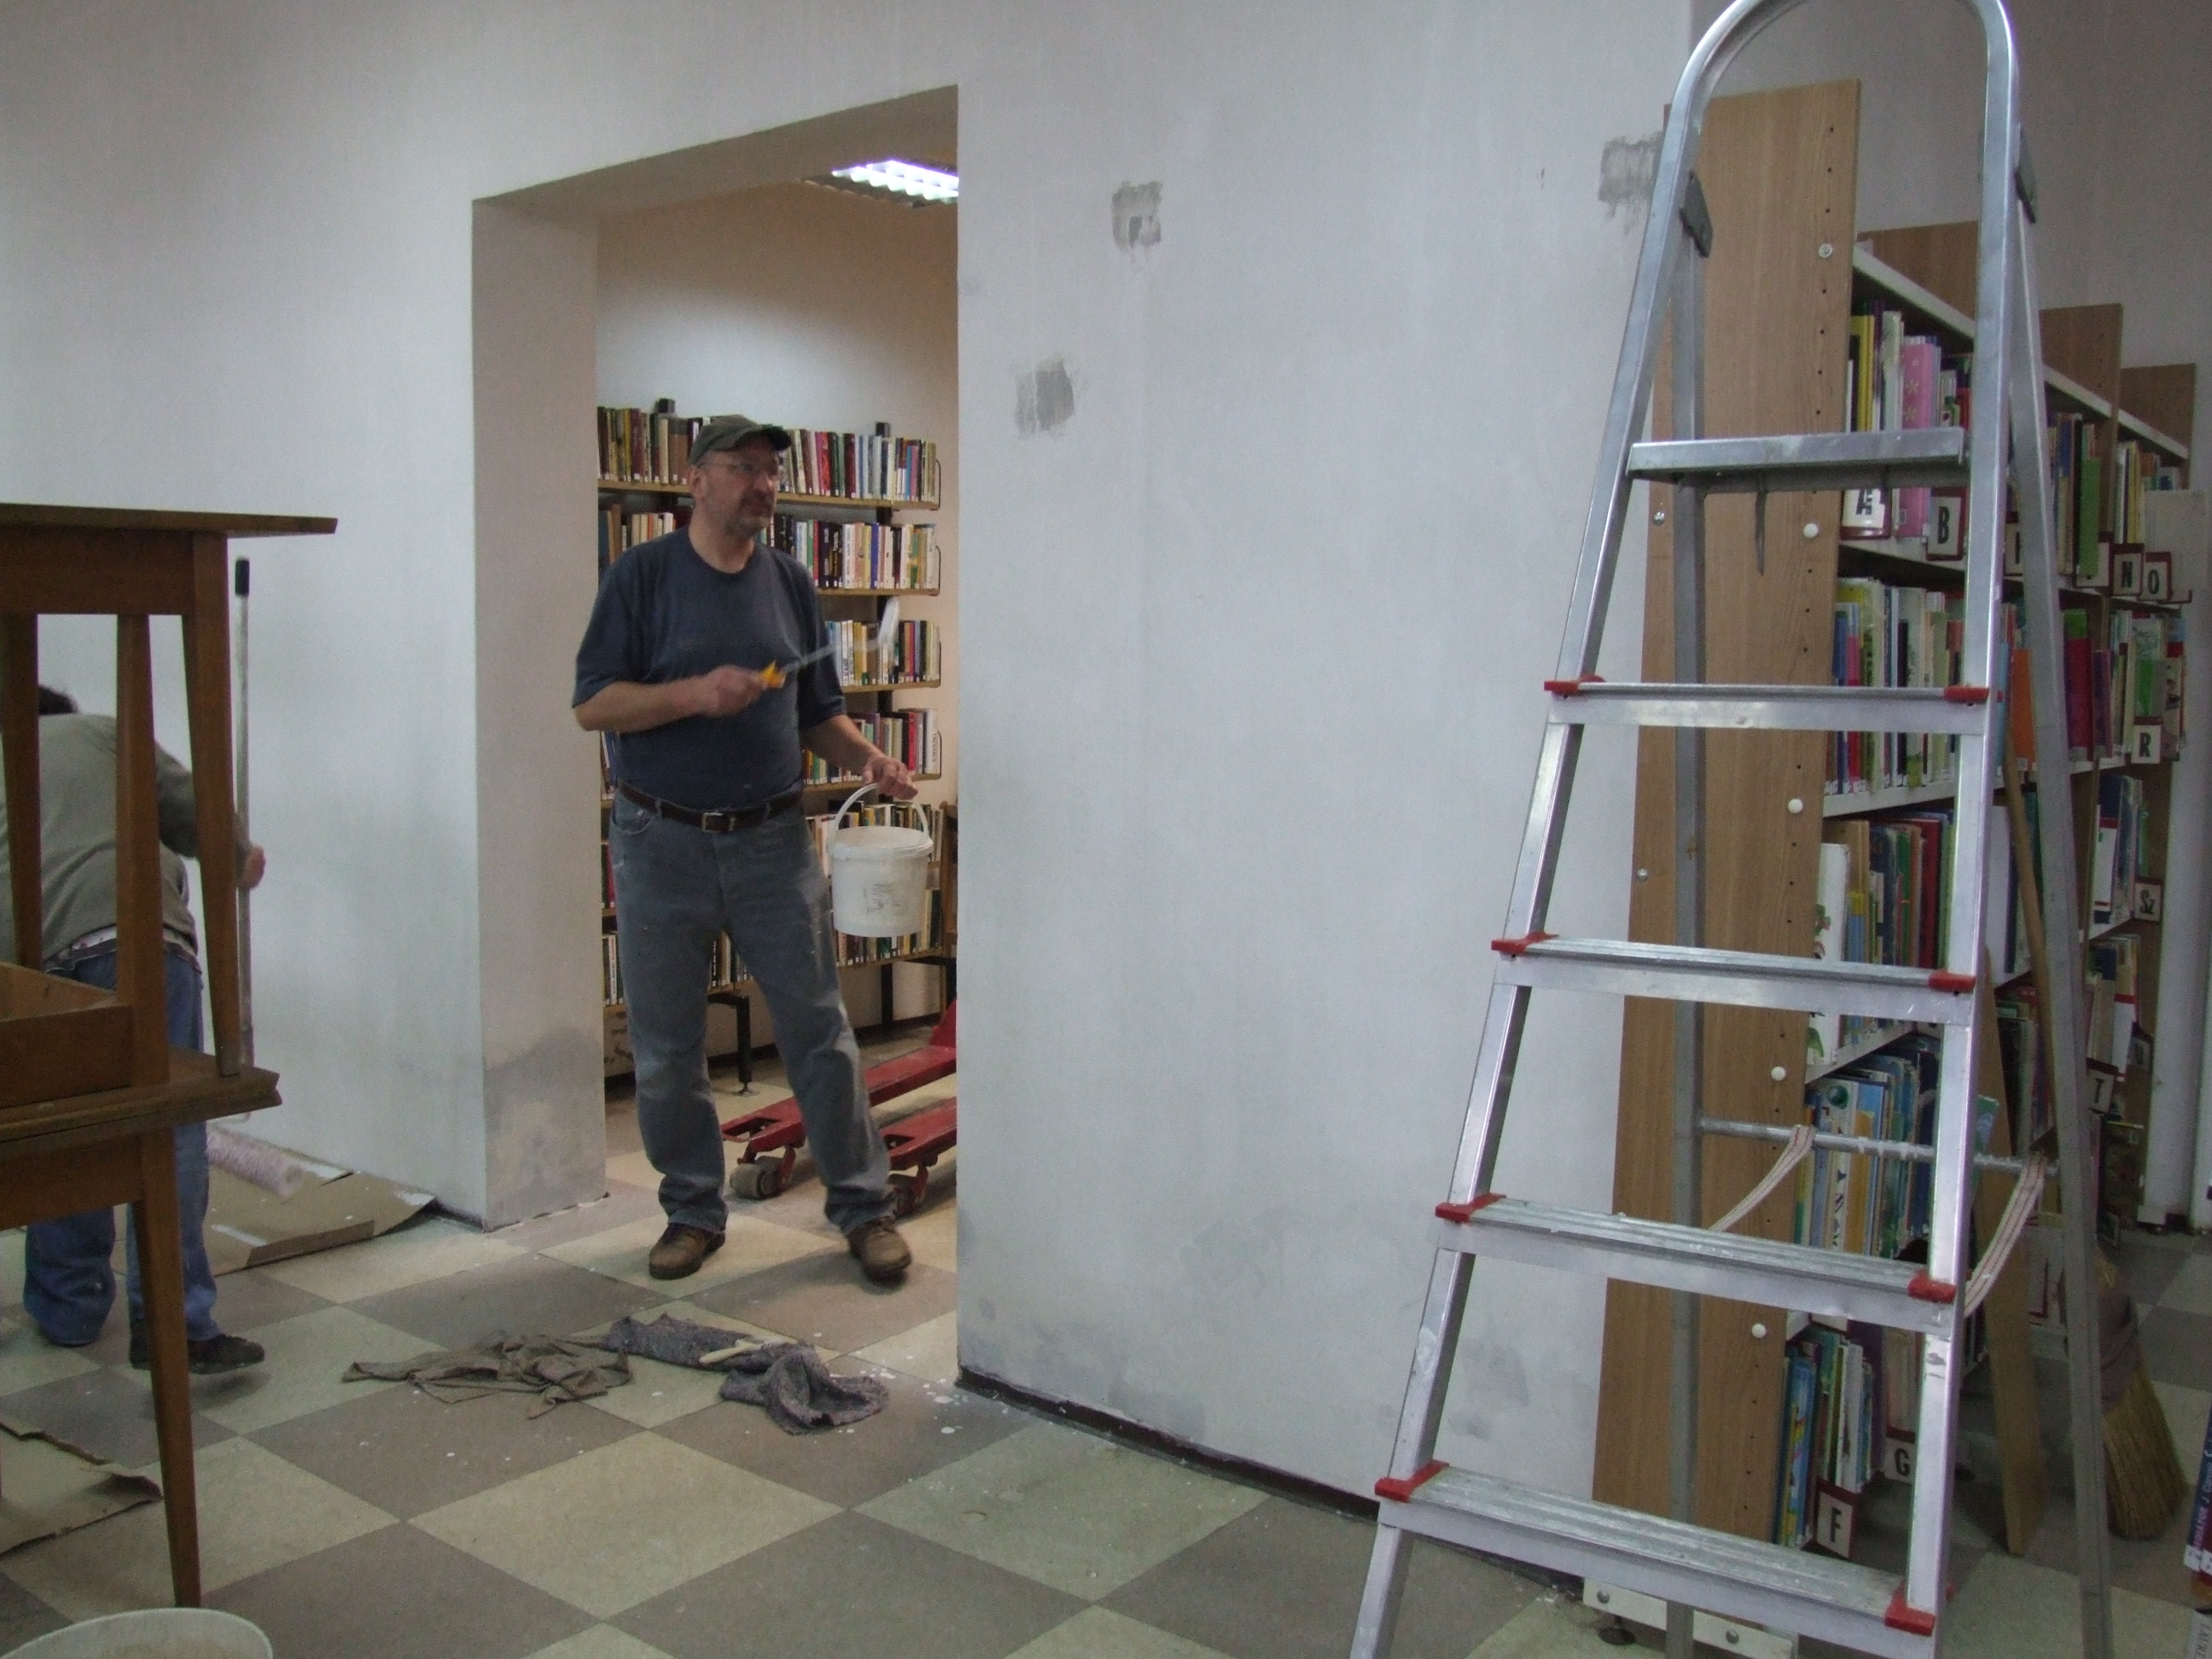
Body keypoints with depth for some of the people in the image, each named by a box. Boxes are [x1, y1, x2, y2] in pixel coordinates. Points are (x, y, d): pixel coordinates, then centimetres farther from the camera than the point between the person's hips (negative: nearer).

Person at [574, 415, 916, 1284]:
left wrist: (870, 760, -4)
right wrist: (696, 694, -21)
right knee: (666, 1049, 7)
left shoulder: (790, 581, 9)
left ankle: (862, 1206, 13)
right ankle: (692, 1211, 24)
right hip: (661, 843, -2)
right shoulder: (642, 574, -2)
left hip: (773, 838, 2)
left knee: (820, 1031, 2)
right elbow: (592, 704, -7)